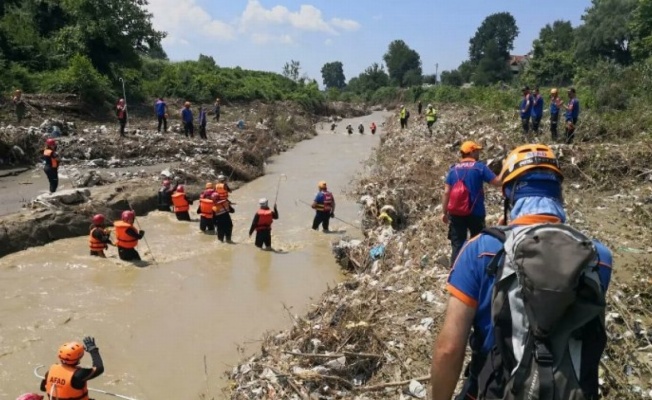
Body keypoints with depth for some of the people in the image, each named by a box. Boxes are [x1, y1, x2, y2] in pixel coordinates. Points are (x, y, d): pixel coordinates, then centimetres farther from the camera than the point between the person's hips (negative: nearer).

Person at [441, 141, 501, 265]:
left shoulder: (453, 169, 7)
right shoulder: (479, 167, -4)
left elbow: (446, 192, 3)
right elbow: (498, 182, -6)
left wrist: (444, 212, 8)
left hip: (455, 213, 3)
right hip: (475, 212, -3)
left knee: (457, 245, 5)